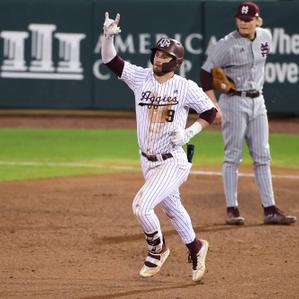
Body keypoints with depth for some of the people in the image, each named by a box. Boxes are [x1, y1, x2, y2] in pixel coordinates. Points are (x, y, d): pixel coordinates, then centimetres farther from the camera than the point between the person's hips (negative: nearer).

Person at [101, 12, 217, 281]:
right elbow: (110, 60, -8)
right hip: (147, 161, 6)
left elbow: (210, 112, 0)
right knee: (171, 208, 22)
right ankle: (195, 248, 45)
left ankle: (158, 249, 7)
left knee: (141, 206, -19)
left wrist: (189, 132, -14)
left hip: (171, 162, -6)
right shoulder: (141, 77, -1)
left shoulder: (186, 88, -11)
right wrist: (108, 36, -26)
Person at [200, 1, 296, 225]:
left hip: (257, 101, 6)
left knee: (262, 156, 5)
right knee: (233, 156, -2)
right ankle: (232, 209, 4)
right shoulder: (227, 45, -15)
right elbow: (206, 73, -14)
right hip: (234, 102, -6)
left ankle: (270, 209, 6)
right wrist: (214, 106, -19)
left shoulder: (265, 37, 2)